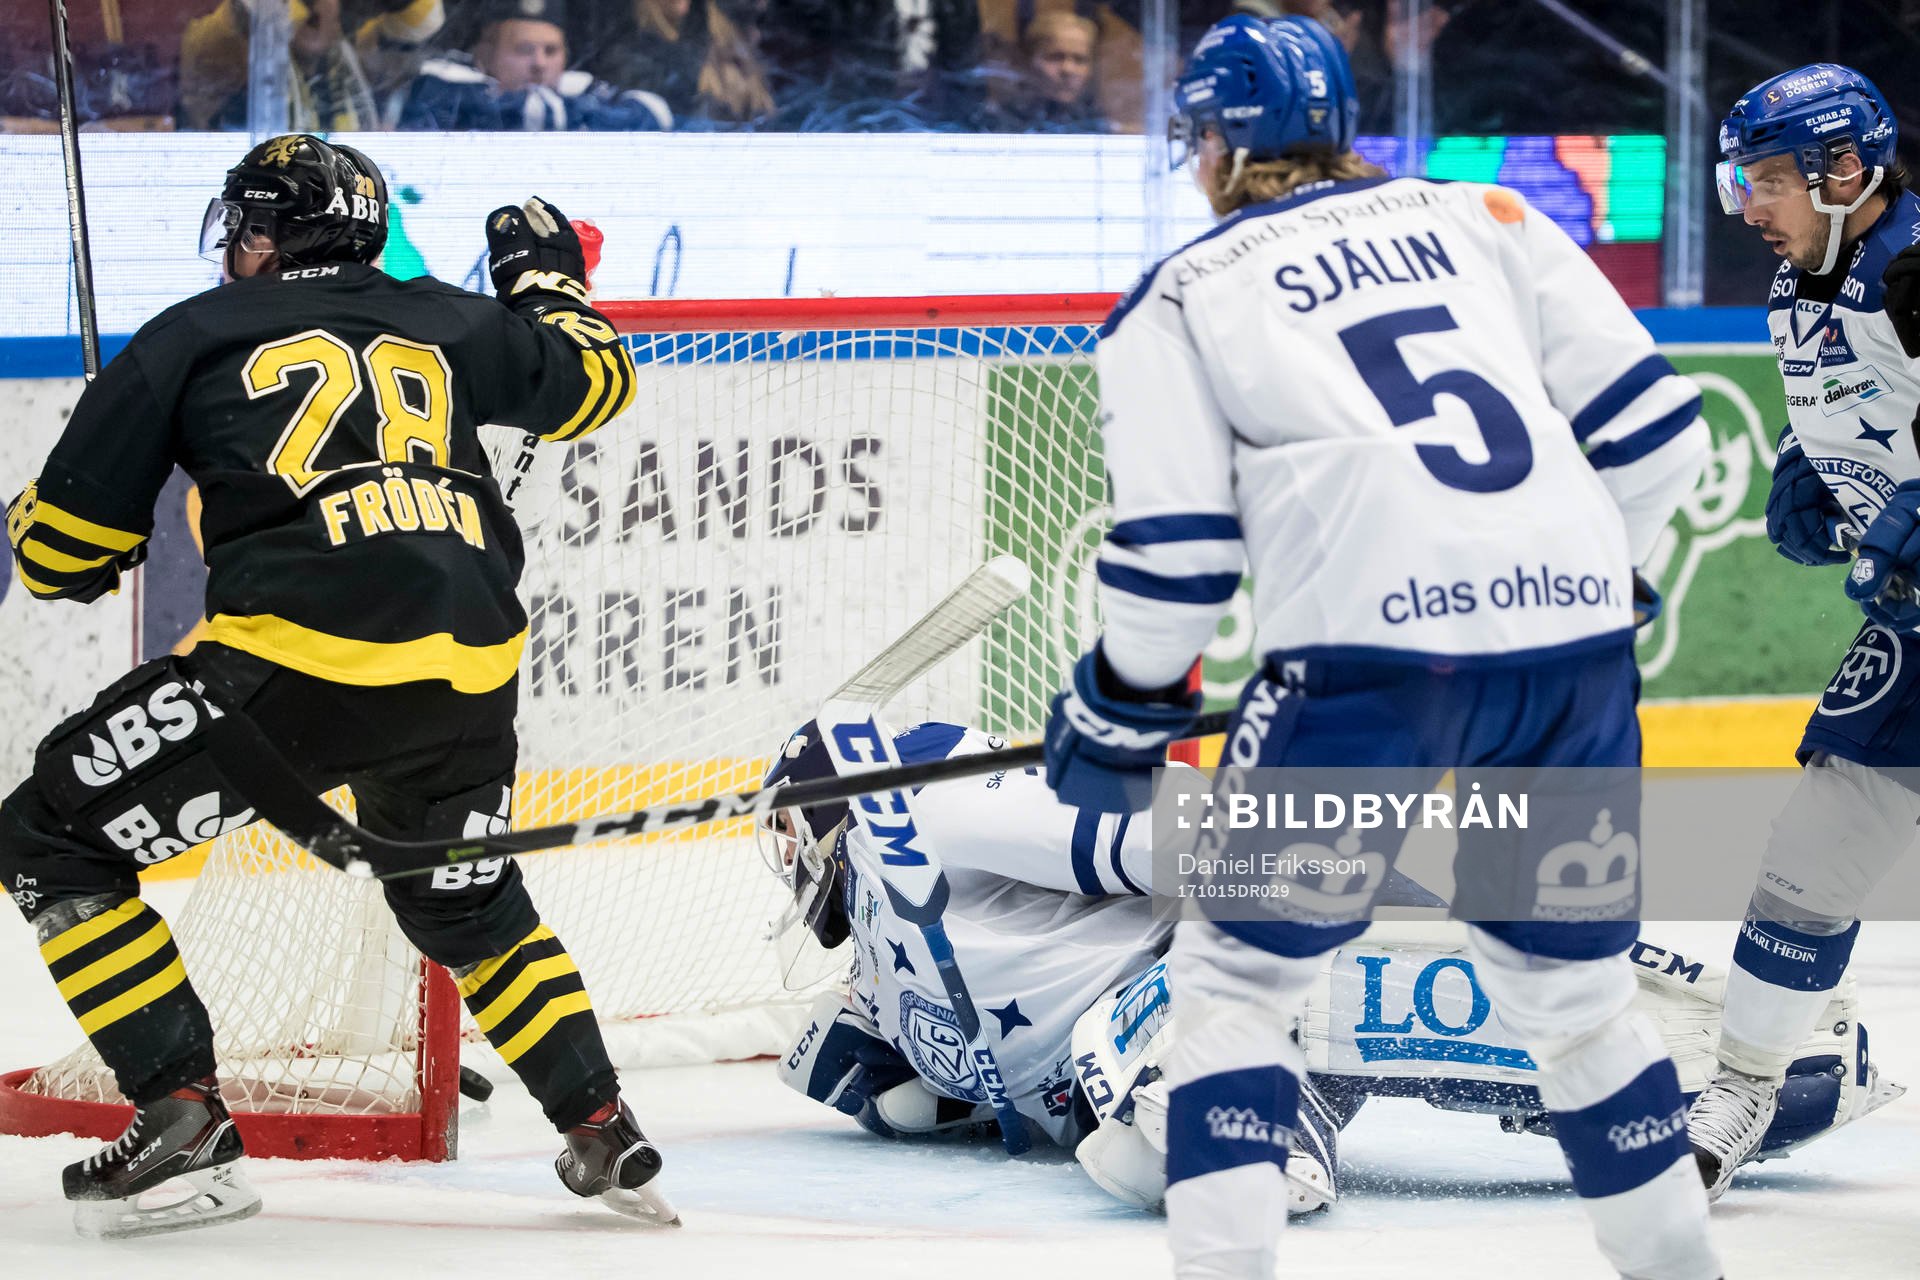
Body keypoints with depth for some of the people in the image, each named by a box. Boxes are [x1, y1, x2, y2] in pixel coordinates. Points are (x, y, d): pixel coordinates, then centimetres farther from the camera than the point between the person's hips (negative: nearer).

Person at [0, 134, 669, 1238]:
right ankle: (604, 1133, 26)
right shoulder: (444, 324, 20)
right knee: (469, 908, 32)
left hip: (301, 658, -6)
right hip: (470, 669, 6)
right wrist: (547, 278, 55)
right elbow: (595, 382, 36)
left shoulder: (195, 338, 11)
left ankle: (183, 1116, -3)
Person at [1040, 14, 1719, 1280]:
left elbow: (1174, 553, 5)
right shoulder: (1481, 219, 19)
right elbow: (1651, 426, 13)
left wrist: (1118, 718, 20)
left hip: (1376, 658, -4)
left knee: (1239, 971, 11)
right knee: (1575, 978, 21)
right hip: (1575, 637, 4)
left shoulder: (1183, 297, 11)